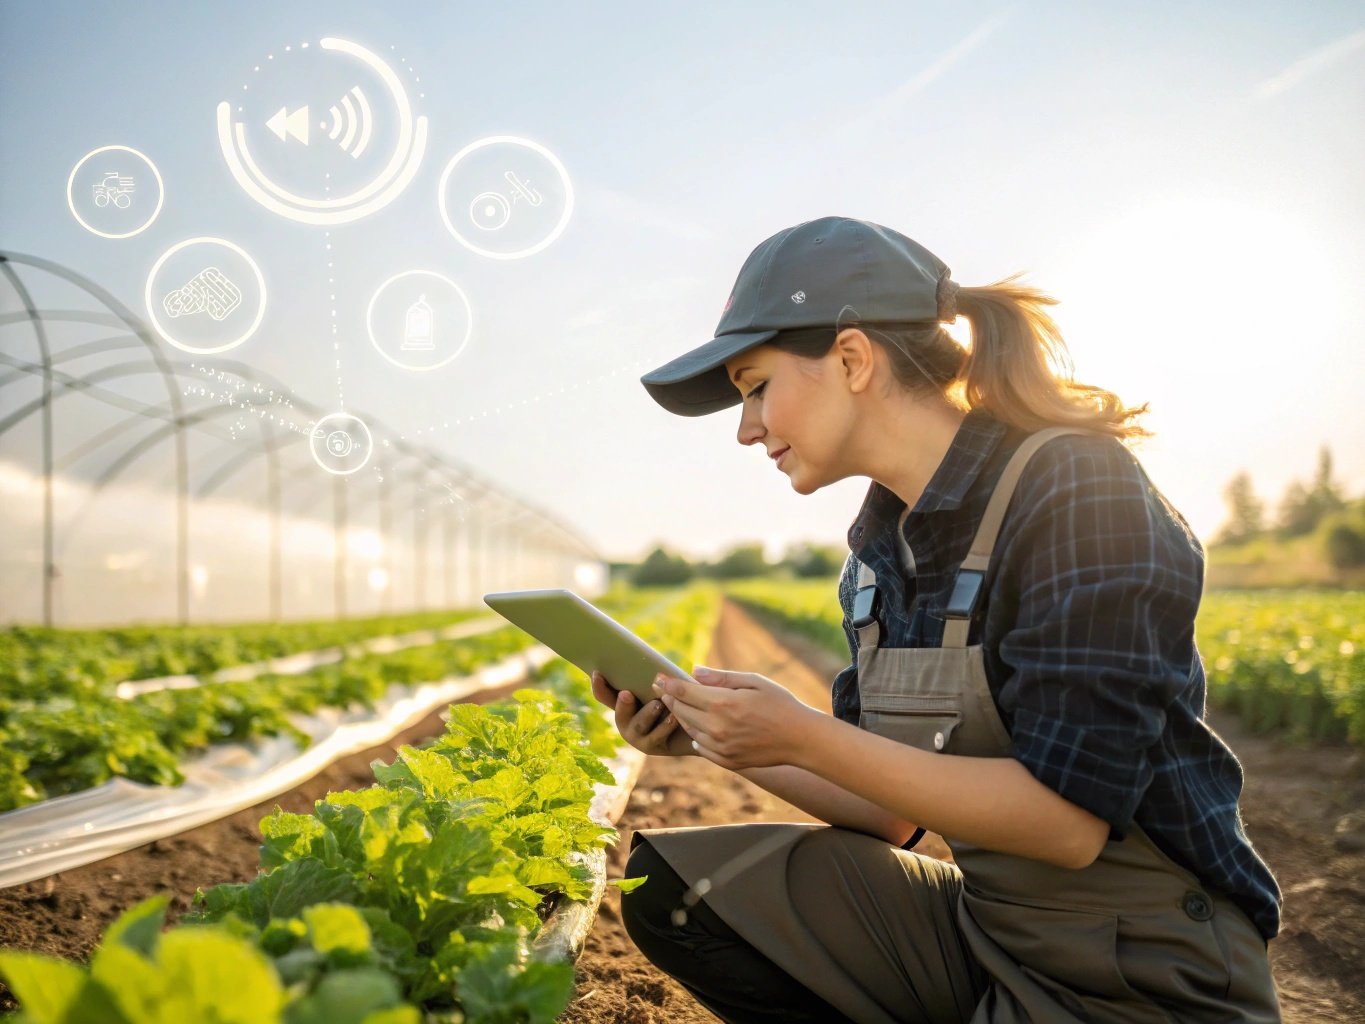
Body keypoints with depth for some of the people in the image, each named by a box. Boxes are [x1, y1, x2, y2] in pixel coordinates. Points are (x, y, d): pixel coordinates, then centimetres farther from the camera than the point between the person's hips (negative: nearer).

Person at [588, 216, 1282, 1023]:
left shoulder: (1079, 489, -18)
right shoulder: (882, 542, 5)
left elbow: (1069, 819, -22)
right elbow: (894, 810, 8)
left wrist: (804, 737, -23)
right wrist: (714, 735, -5)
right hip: (981, 932, 7)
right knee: (668, 879, -5)